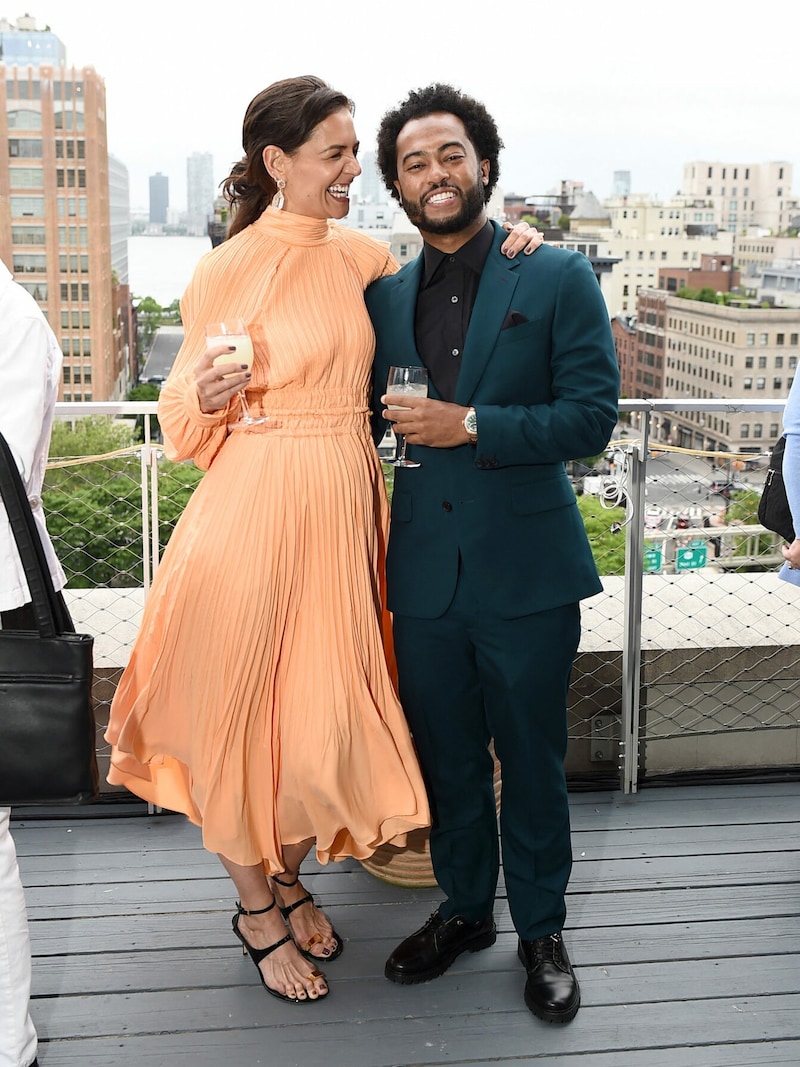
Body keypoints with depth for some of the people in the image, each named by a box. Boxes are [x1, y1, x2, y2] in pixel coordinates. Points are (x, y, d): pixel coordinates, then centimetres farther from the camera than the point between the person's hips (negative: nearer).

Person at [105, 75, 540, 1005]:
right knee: (251, 711, 7)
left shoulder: (361, 257, 6)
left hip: (344, 509, 5)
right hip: (259, 514, -5)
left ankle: (289, 878, 37)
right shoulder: (229, 270, -9)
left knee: (328, 711, 12)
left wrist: (499, 250, 6)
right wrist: (210, 394, -25)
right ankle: (255, 908, 29)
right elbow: (189, 427, -2)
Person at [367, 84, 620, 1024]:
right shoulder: (384, 297, 8)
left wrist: (471, 426, -17)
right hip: (425, 574, 3)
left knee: (531, 761, 9)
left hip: (527, 571, -3)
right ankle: (463, 908, 35)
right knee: (446, 758, 15)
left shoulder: (558, 278, -3)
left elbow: (592, 414, -10)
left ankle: (541, 931, 28)